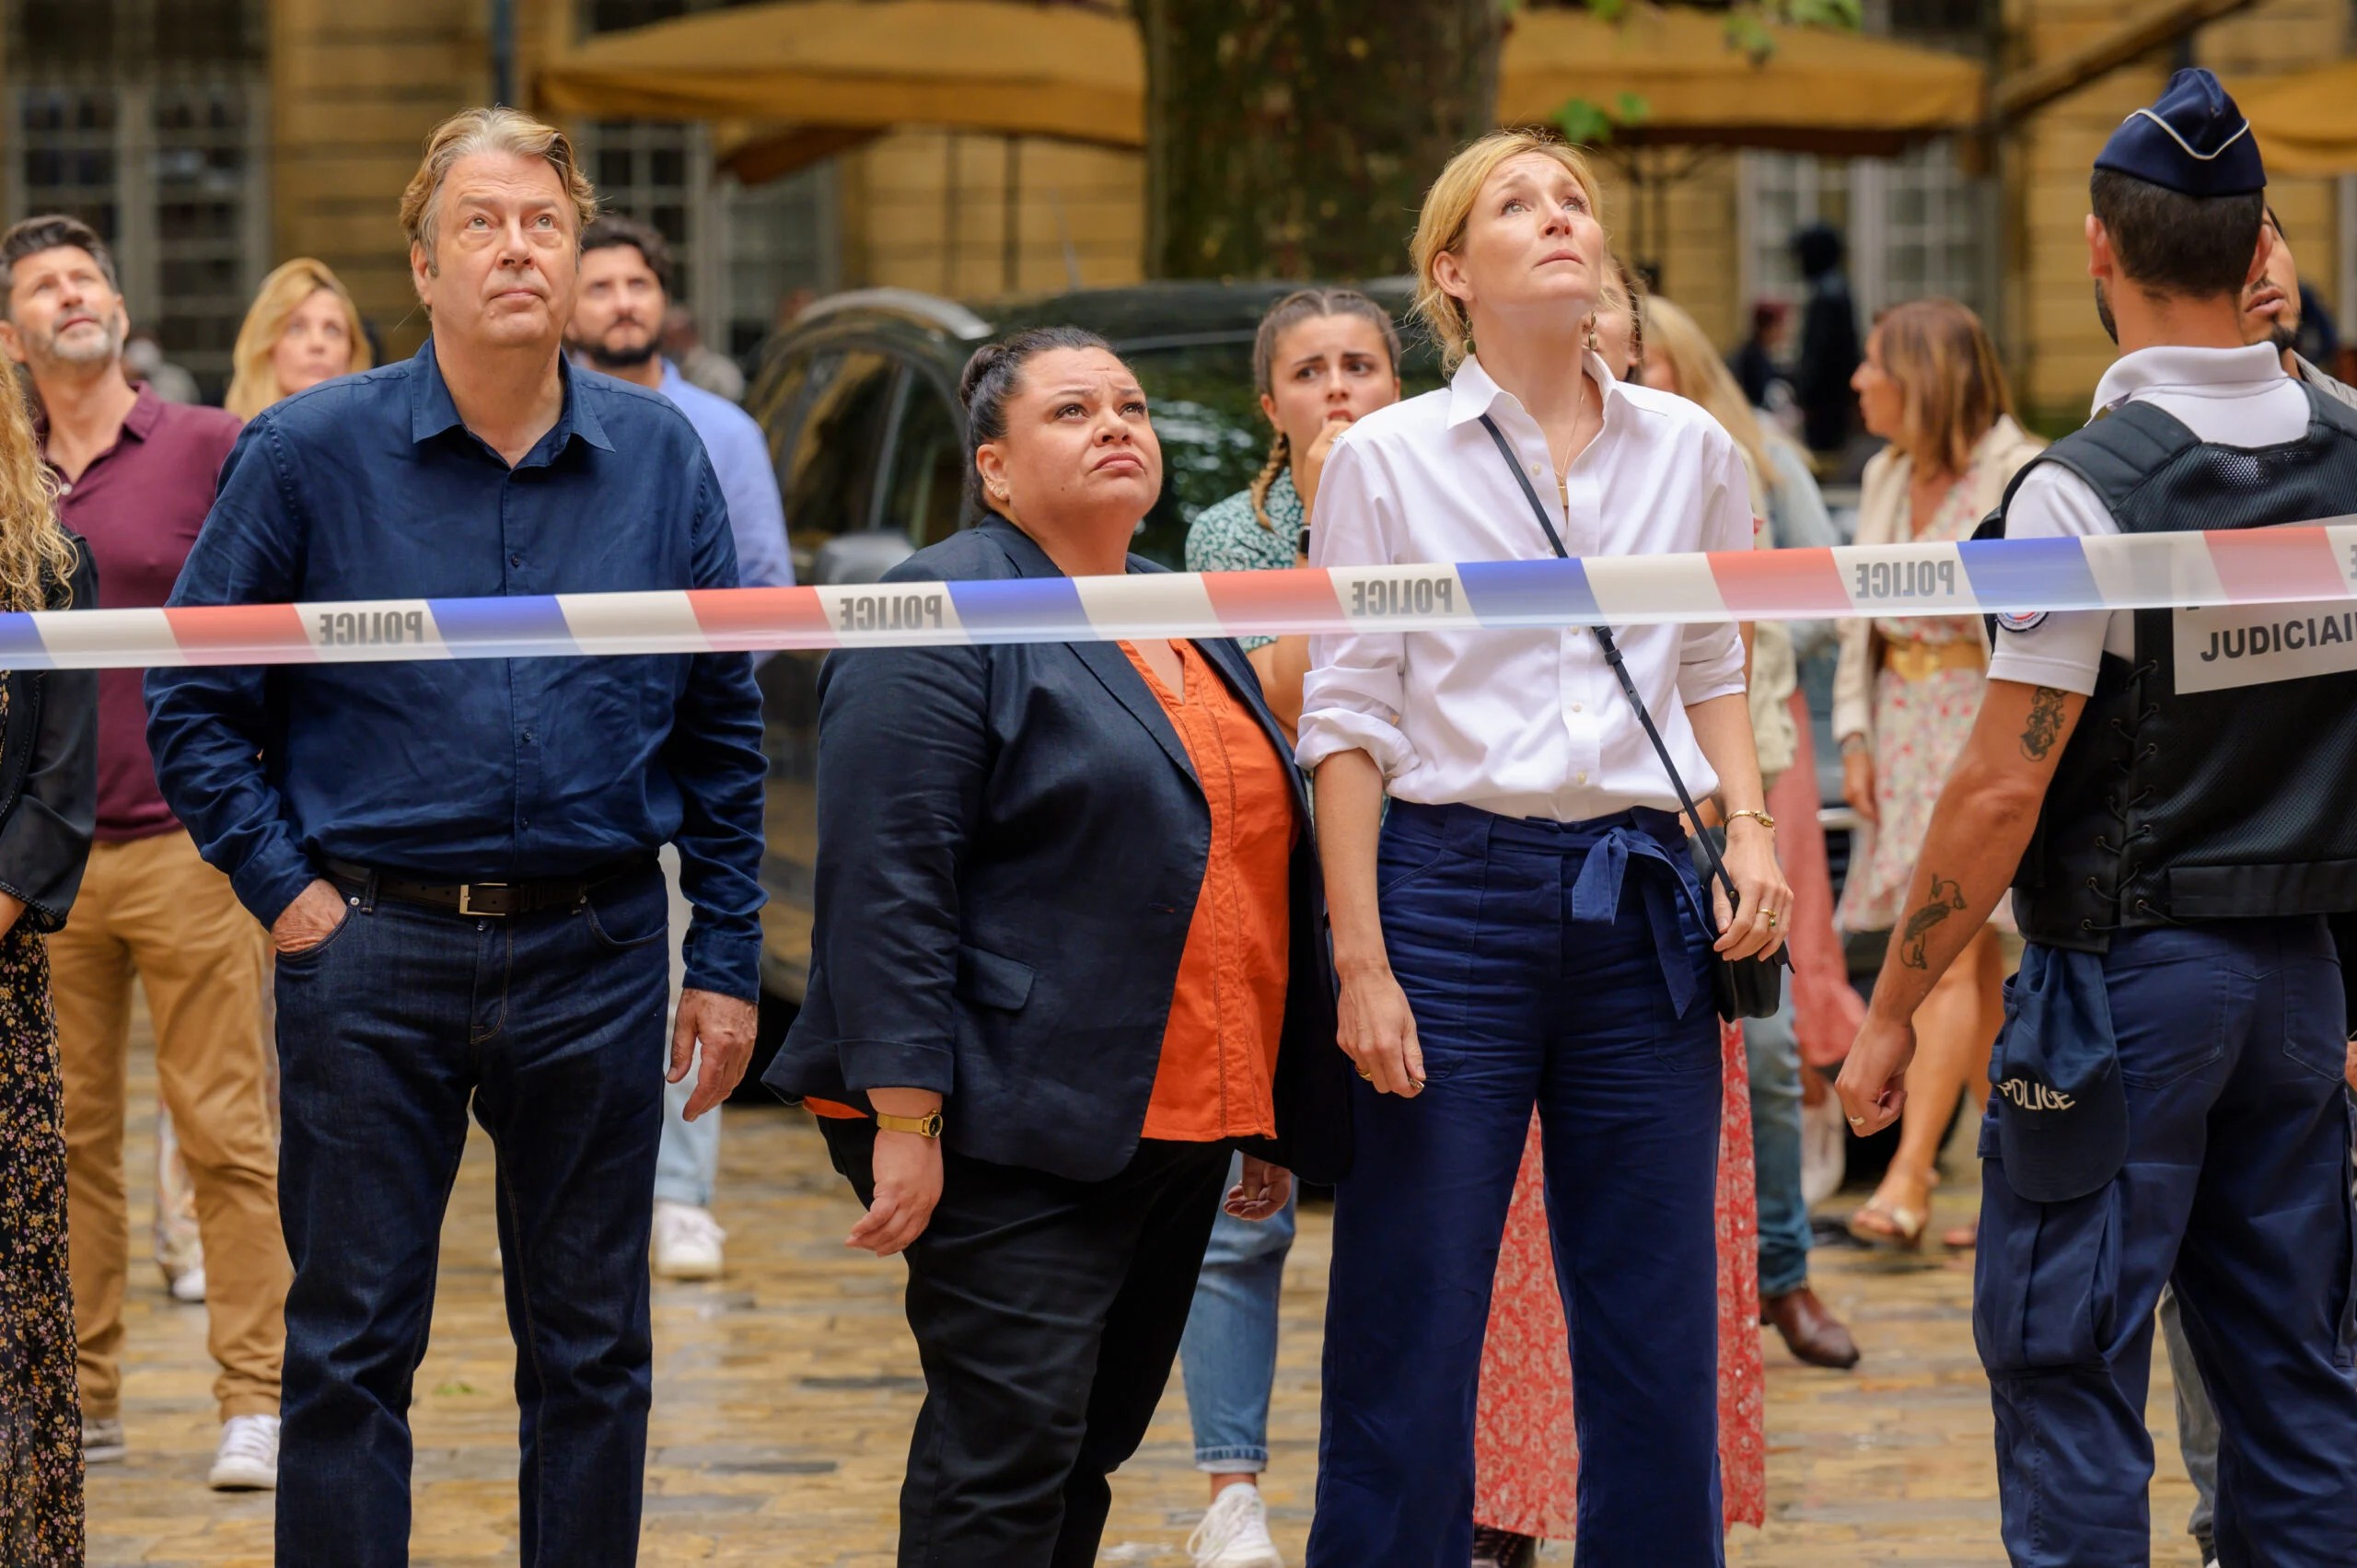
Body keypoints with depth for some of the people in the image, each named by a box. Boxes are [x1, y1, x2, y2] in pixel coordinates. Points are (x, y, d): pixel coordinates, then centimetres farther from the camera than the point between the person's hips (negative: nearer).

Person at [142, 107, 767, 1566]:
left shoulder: (664, 458, 5)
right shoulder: (311, 452, -2)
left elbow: (723, 729, 9)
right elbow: (194, 697, 3)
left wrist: (728, 960, 6)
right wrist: (280, 885, -5)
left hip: (597, 957, 2)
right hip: (373, 952, -2)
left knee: (594, 1349, 8)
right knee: (352, 1345, 2)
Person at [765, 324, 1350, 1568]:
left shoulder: (1191, 626, 17)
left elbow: (1250, 856, 24)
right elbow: (886, 885, -15)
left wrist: (1275, 1120, 21)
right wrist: (904, 1122, -21)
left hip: (1172, 1129, 8)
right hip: (1012, 1128, -8)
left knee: (1092, 1443, 10)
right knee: (1008, 1450, -12)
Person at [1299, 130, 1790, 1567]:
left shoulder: (1690, 452, 9)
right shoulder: (1386, 460, 1)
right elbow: (1348, 720, -1)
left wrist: (1750, 827, 0)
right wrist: (1362, 963, -7)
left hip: (1639, 902, 3)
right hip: (1452, 891, -3)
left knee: (1660, 1326, 5)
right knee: (1412, 1327, 0)